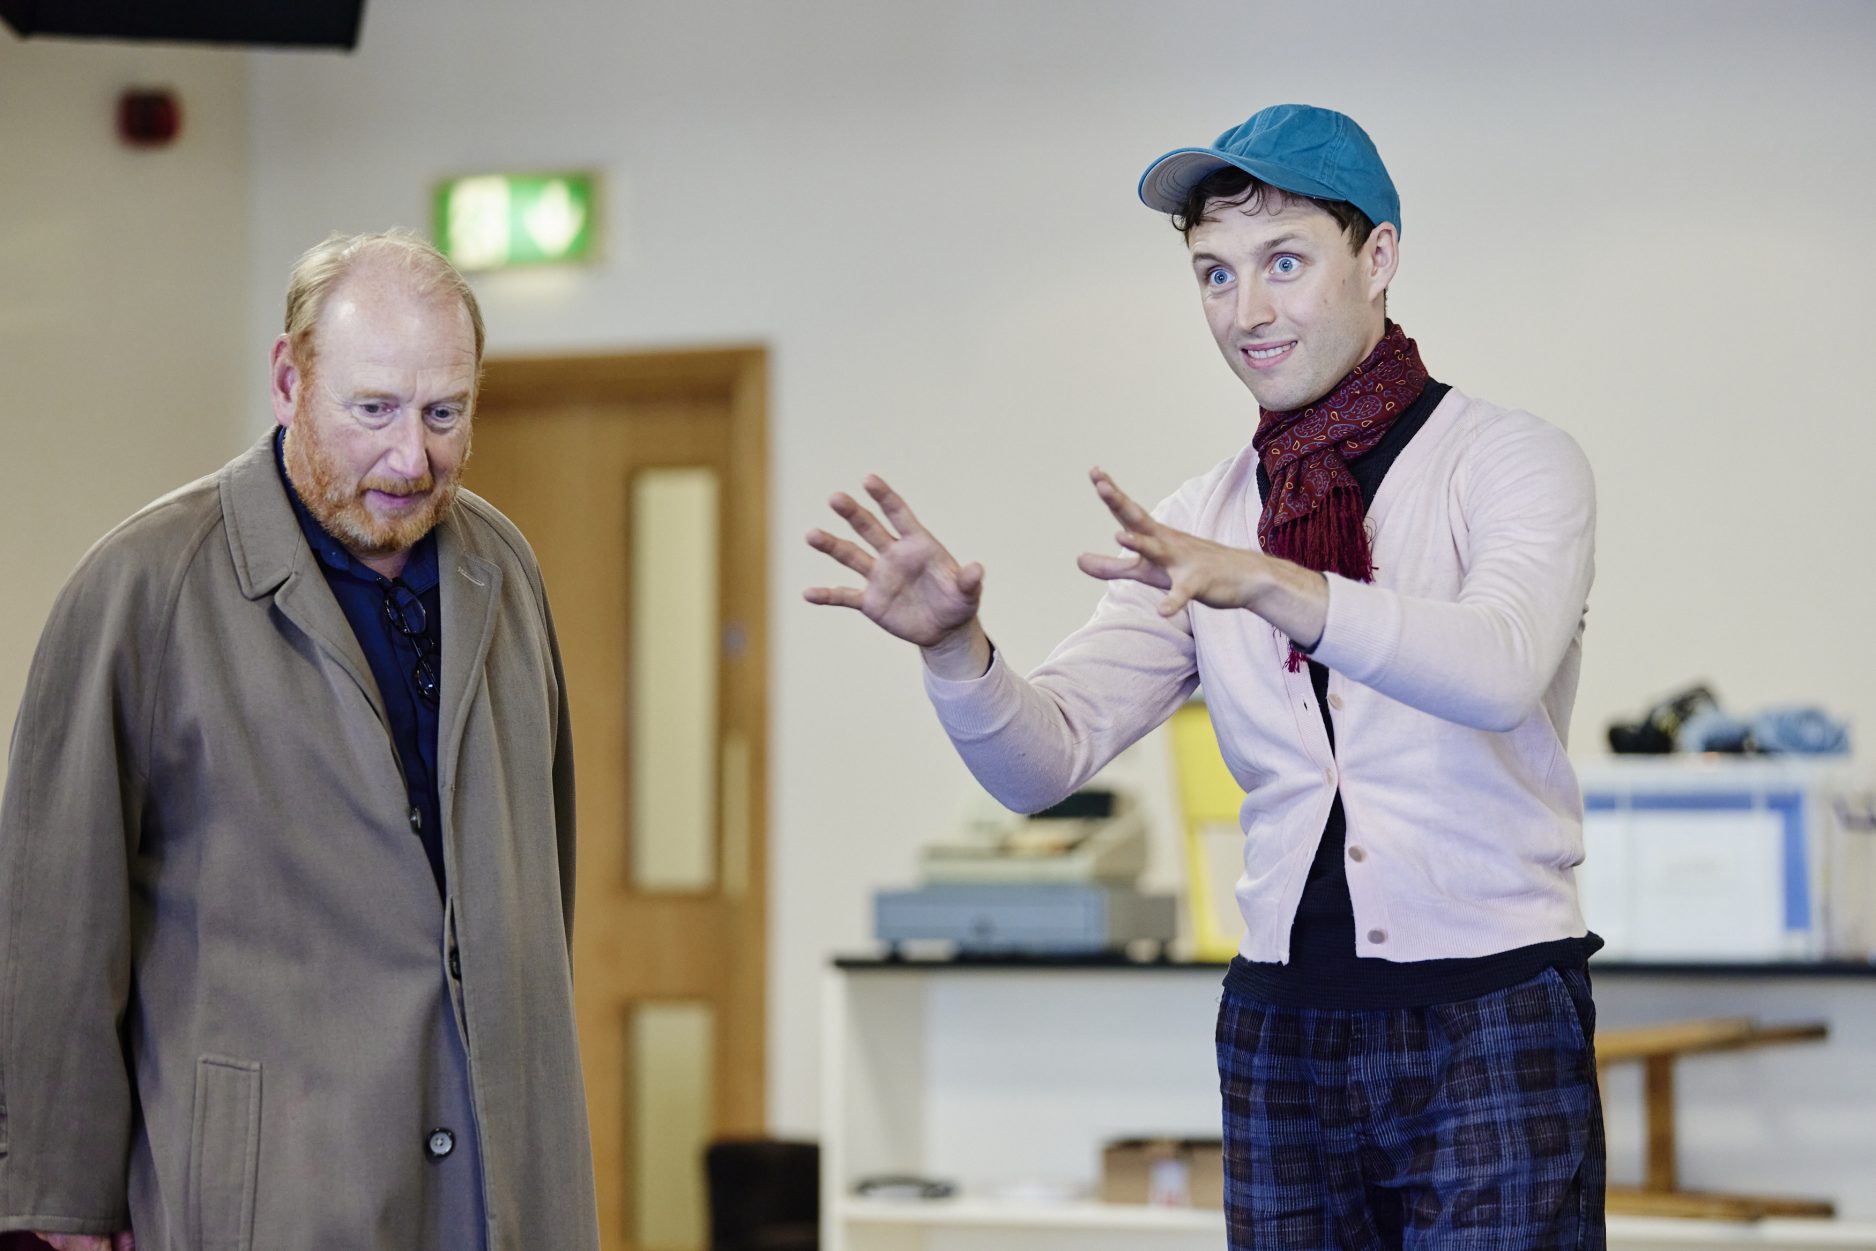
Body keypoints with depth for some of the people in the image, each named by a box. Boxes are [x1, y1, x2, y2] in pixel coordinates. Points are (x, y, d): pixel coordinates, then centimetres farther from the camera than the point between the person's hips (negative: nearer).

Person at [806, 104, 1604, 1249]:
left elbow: (1498, 665, -24)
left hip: (1491, 1018, -4)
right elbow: (1046, 758, 2)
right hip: (1283, 1032, 4)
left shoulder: (1513, 462, -3)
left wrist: (1264, 583, -37)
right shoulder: (1196, 526, 11)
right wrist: (953, 643, -19)